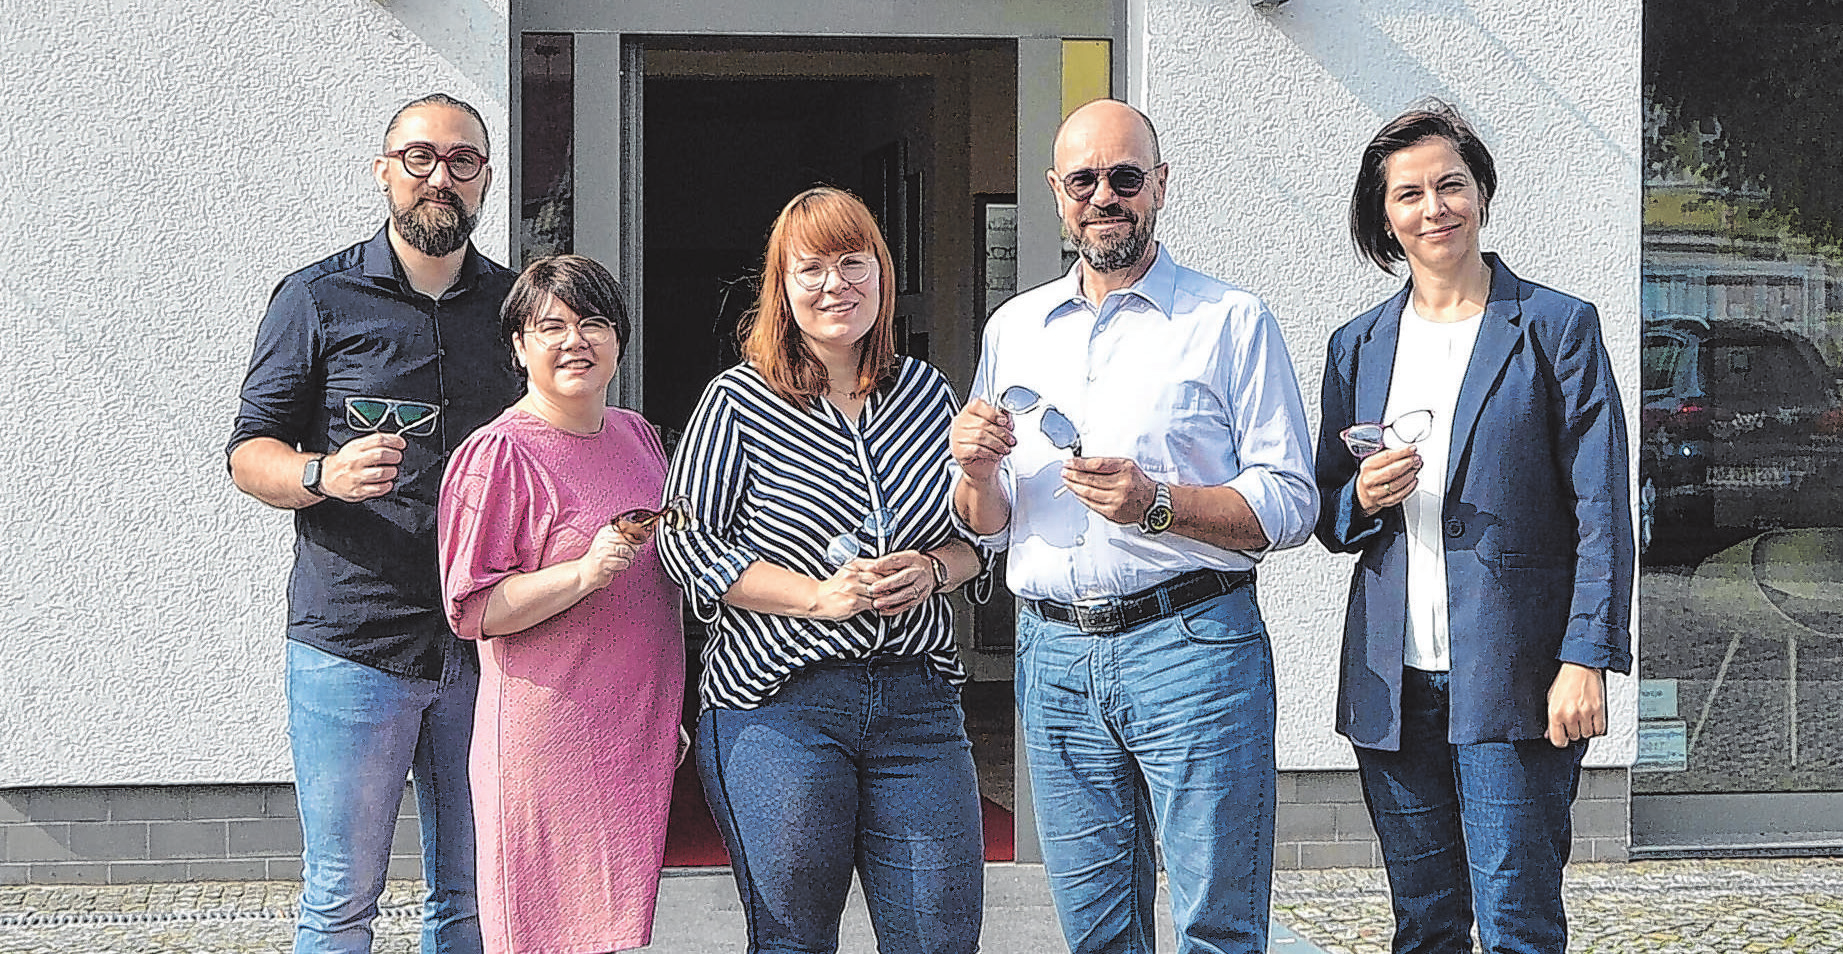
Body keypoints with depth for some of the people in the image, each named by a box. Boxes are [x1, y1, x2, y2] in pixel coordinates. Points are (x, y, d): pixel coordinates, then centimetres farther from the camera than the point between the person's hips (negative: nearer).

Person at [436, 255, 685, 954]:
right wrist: (586, 572, -23)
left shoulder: (637, 436, 13)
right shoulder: (498, 455, -10)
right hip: (548, 734, -7)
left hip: (637, 734, 7)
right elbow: (471, 610, -14)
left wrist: (669, 709, 22)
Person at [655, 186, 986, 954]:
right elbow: (685, 542, -5)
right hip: (777, 705, -3)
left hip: (918, 700, 3)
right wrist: (819, 595, -13)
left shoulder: (930, 394, 11)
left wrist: (933, 570, -5)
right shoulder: (738, 402, -2)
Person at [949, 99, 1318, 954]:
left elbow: (1290, 504, -4)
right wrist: (977, 473, -5)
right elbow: (987, 528, 17)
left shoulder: (1229, 322, 1)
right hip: (1051, 654, 4)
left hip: (1191, 647, -4)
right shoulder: (1013, 328, 15)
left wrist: (1158, 504, -18)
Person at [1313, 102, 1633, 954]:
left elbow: (1601, 512, -4)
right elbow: (1326, 516, 19)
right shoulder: (1357, 347, 13)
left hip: (1510, 681, -4)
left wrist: (1586, 659, -13)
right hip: (1391, 685, 4)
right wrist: (1362, 499, -5)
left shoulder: (1557, 328, 1)